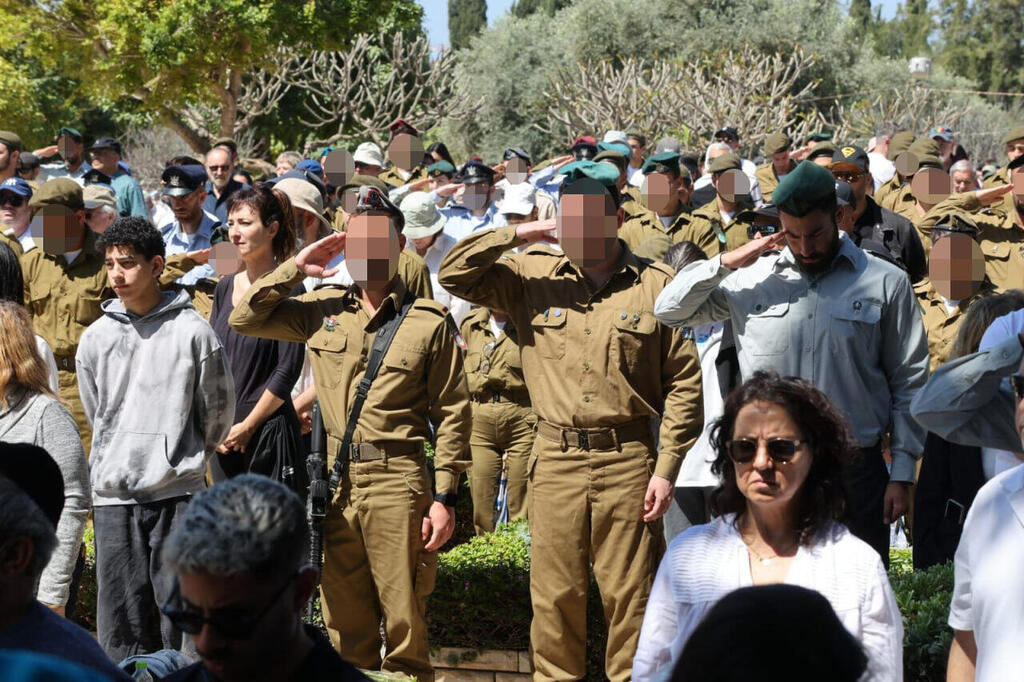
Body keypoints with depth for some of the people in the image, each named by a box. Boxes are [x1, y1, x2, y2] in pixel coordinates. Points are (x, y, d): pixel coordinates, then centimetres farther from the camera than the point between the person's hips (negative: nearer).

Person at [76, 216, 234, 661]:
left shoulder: (192, 332, -4)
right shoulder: (95, 339, 6)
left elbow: (218, 409, 6)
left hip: (178, 494, -3)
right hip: (113, 495, 3)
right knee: (121, 615, 4)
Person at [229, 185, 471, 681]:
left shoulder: (430, 322, -1)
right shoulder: (322, 312, 10)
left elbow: (452, 413, -1)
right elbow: (243, 320, 10)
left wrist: (444, 497, -6)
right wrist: (296, 269, 3)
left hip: (397, 480, -4)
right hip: (335, 480, 4)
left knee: (403, 619, -1)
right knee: (343, 624, 11)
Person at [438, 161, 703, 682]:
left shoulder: (656, 284, 1)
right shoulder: (532, 276, 6)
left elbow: (683, 382, 1)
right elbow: (454, 274, 0)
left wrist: (666, 467, -4)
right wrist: (521, 233, -7)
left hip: (629, 459, -2)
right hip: (555, 460, 2)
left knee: (631, 595, 3)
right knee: (554, 594, 8)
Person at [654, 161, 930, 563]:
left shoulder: (886, 283, 4)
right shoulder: (752, 280, 8)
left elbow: (909, 382, 5)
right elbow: (670, 310, 11)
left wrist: (902, 474, 0)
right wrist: (726, 263, -2)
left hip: (856, 471, -1)